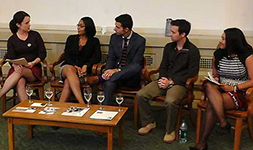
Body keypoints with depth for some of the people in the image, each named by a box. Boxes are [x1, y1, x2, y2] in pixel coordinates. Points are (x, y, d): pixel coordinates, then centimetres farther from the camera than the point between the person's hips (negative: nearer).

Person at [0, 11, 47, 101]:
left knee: (20, 72, -36)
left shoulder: (35, 35, 8)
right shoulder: (12, 40, 9)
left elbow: (43, 54, 5)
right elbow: (11, 58, 1)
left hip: (34, 70, 0)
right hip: (18, 68, 1)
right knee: (20, 82, -36)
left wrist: (33, 63, -14)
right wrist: (15, 66, -24)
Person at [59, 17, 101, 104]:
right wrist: (75, 66, -13)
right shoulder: (71, 38, 17)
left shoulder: (94, 41, 13)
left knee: (68, 81, -36)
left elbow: (97, 57, -1)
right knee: (69, 70, -39)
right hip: (68, 66, 1)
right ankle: (82, 103, -53)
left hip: (83, 70, -1)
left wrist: (86, 66, -20)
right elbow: (67, 56, 7)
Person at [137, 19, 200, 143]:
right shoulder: (169, 47, 12)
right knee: (141, 94, -14)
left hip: (180, 83, -6)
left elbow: (191, 73, -10)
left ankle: (170, 131, -13)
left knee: (170, 101, -37)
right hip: (165, 81, 6)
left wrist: (171, 82, -15)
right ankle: (149, 123, 6)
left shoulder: (192, 51, -7)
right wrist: (163, 79, -5)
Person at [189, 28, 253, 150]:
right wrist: (215, 79, -1)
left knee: (212, 104, -32)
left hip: (239, 93, -5)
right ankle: (223, 122, -34)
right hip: (220, 89, 5)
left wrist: (233, 88, -17)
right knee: (209, 86, -33)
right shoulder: (218, 54, 10)